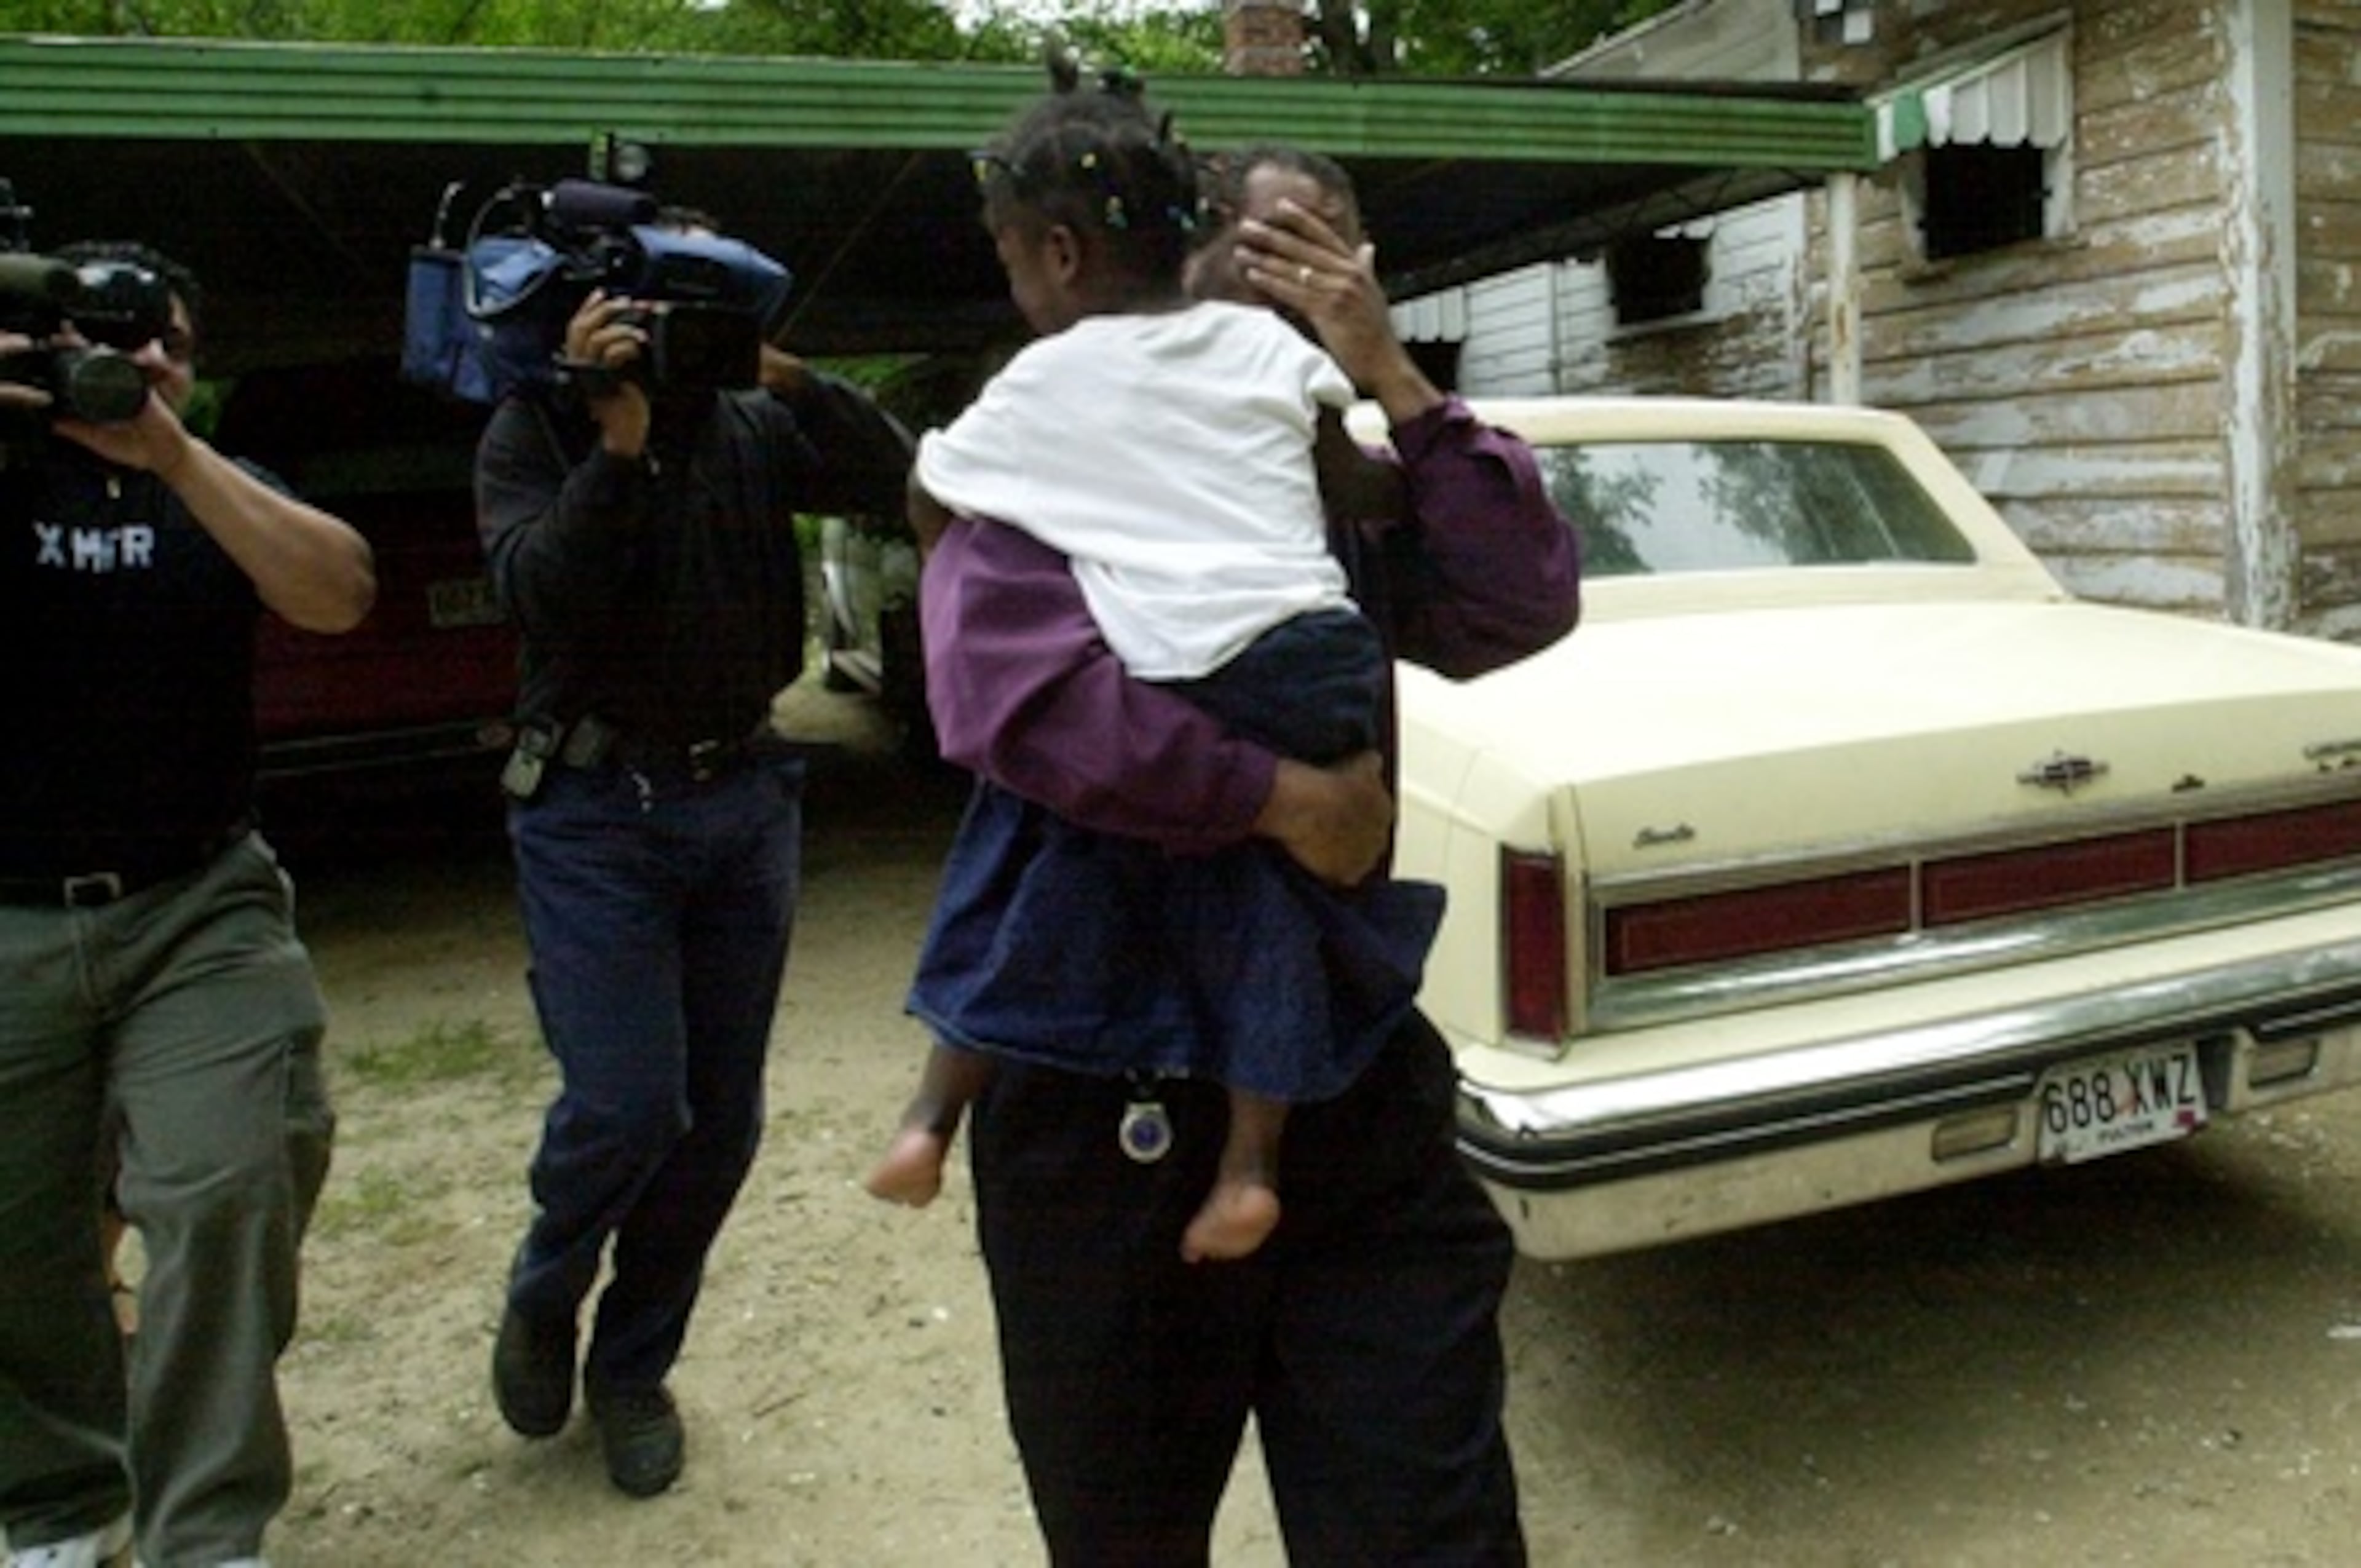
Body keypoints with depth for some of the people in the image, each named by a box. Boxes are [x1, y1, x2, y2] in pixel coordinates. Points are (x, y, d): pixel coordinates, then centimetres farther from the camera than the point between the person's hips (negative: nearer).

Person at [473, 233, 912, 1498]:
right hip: (593, 806, -3)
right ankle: (542, 1303, 23)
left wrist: (789, 376, -16)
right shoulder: (533, 431, 0)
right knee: (627, 1103, -11)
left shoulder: (749, 427, 6)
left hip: (745, 796, 3)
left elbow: (892, 477, -6)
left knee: (721, 1119, 7)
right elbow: (541, 591, -16)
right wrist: (617, 439, -23)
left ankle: (632, 1367, 29)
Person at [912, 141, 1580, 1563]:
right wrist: (1285, 797, -20)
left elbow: (1528, 607, -6)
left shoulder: (1353, 499, 9)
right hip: (1107, 1103, -3)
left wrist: (1394, 377, -9)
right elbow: (1020, 695, -26)